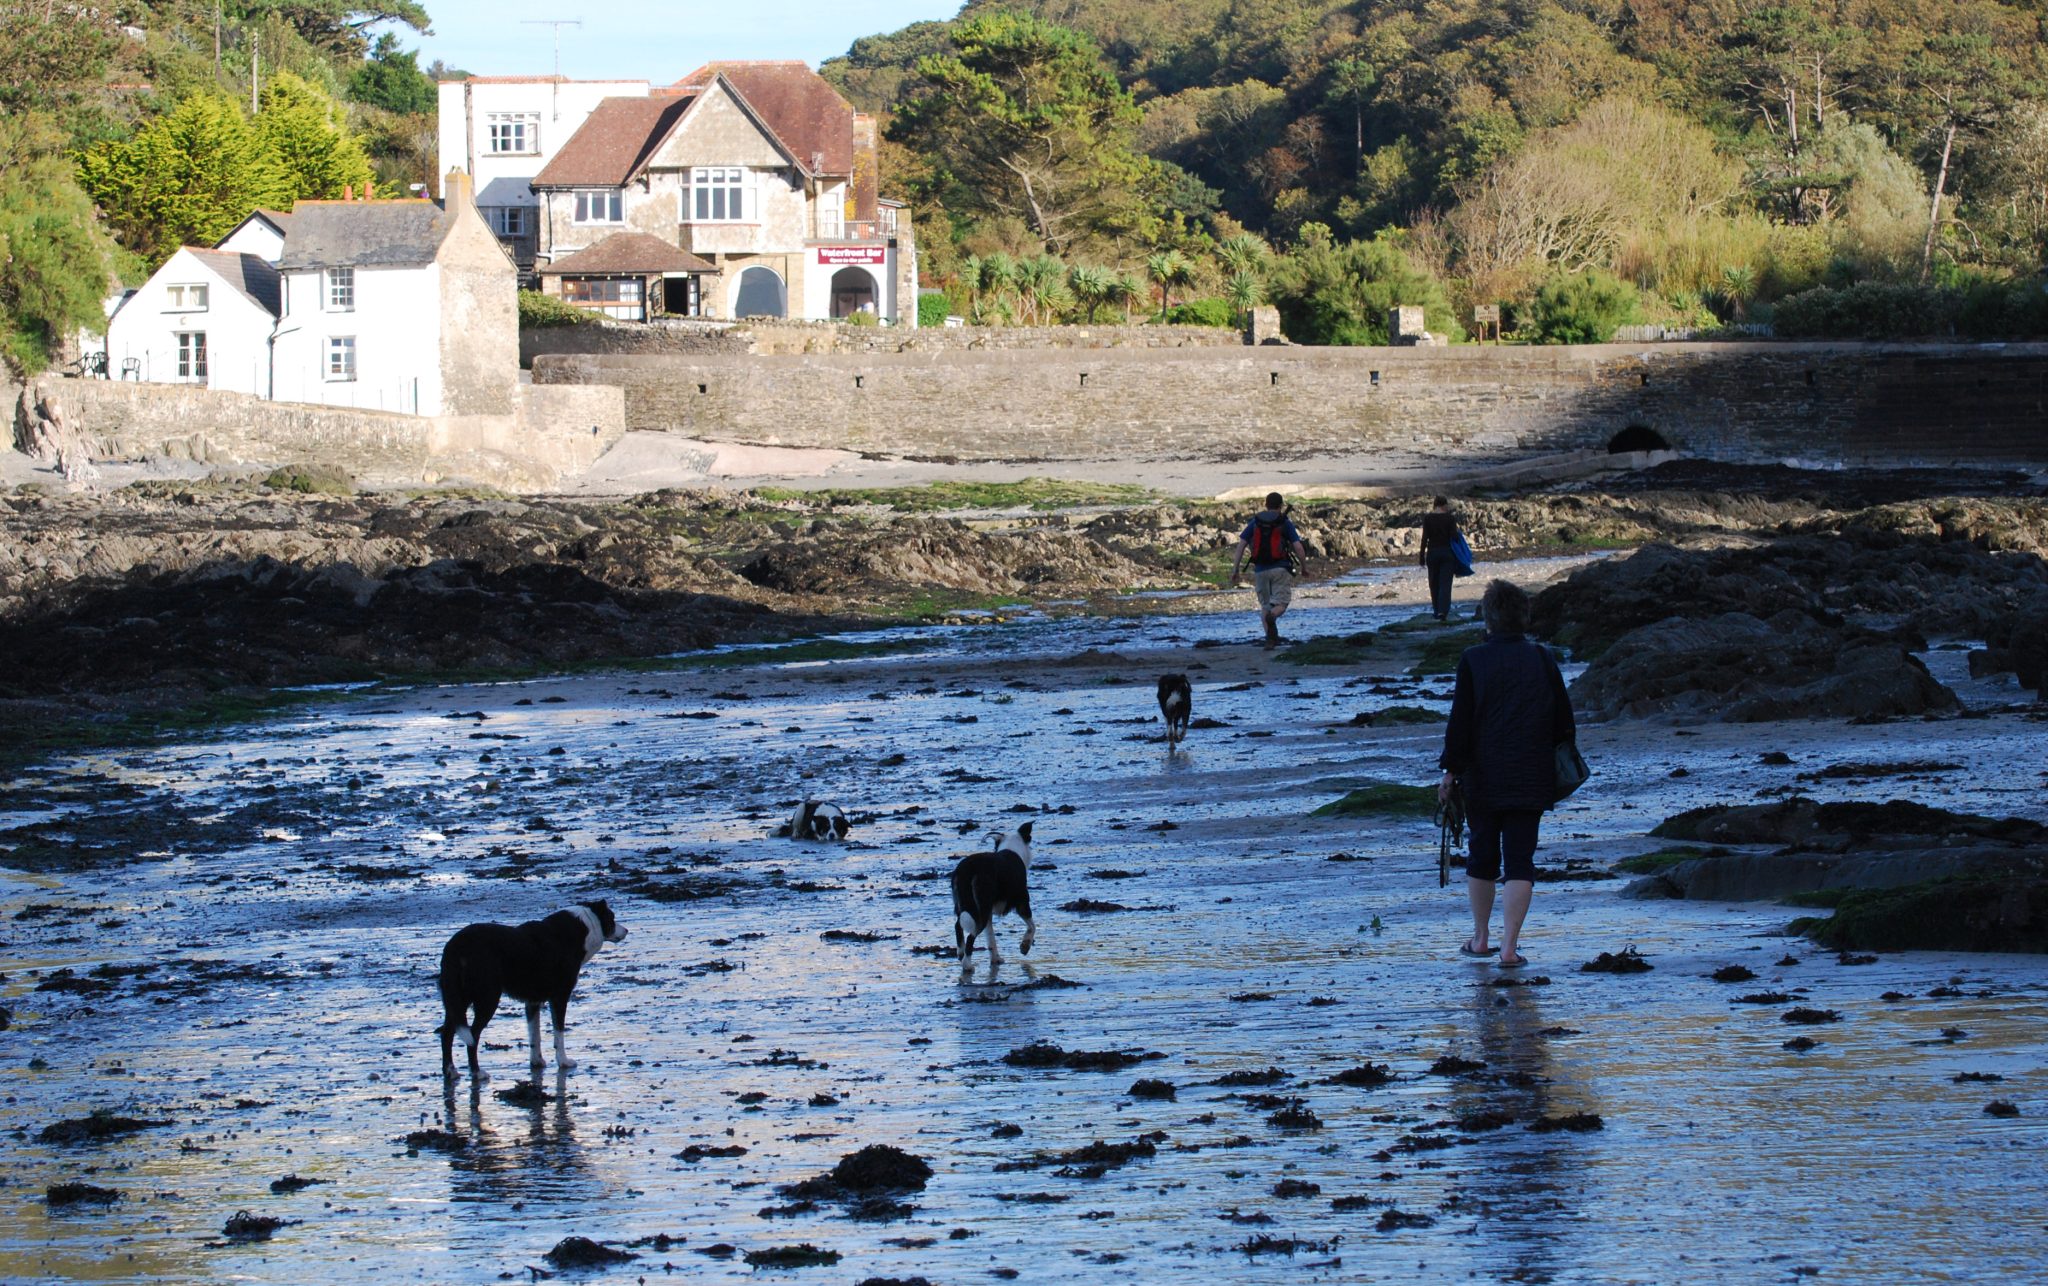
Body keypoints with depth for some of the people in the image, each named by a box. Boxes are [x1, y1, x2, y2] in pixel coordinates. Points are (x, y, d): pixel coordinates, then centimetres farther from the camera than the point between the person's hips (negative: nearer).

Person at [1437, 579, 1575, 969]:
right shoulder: (1541, 660, 0)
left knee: (1482, 853, 15)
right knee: (1520, 858, 1)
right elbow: (1563, 719, 5)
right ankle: (1509, 947, -7)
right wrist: (1562, 763, 18)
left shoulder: (1473, 661, -7)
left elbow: (1460, 720, -7)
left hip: (1483, 778, -1)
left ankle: (1480, 938, 25)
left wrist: (1450, 770, 1)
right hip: (1531, 779, 1)